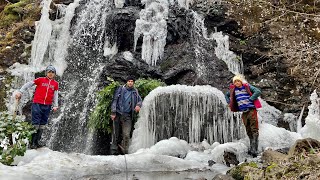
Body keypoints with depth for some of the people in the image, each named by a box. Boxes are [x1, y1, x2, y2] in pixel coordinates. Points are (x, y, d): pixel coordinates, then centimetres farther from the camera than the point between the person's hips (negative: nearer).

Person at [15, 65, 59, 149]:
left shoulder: (55, 84, 9)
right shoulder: (40, 80, 2)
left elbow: (55, 95, 13)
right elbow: (28, 84, 4)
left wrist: (55, 106, 5)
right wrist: (20, 92, -3)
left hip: (47, 106, 4)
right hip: (37, 104, -4)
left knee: (42, 125, 8)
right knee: (35, 124, -6)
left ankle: (37, 142, 17)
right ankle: (32, 143, 1)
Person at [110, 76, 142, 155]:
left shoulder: (135, 92, 13)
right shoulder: (120, 89, 5)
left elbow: (140, 100, 19)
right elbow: (114, 100, 1)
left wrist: (138, 105, -6)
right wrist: (113, 112, -8)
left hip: (127, 116, 2)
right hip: (118, 114, -1)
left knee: (126, 135, -10)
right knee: (115, 134, 2)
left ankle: (125, 151, -4)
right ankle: (114, 152, 9)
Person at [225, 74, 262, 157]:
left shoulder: (247, 87, -1)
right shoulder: (233, 90, 12)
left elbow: (258, 91, -14)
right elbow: (226, 95, 30)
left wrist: (250, 99, -15)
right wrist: (229, 103, 16)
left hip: (251, 110, -5)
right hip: (243, 112, 6)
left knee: (254, 130, -9)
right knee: (248, 131, 11)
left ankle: (254, 150, -14)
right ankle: (252, 148, 20)